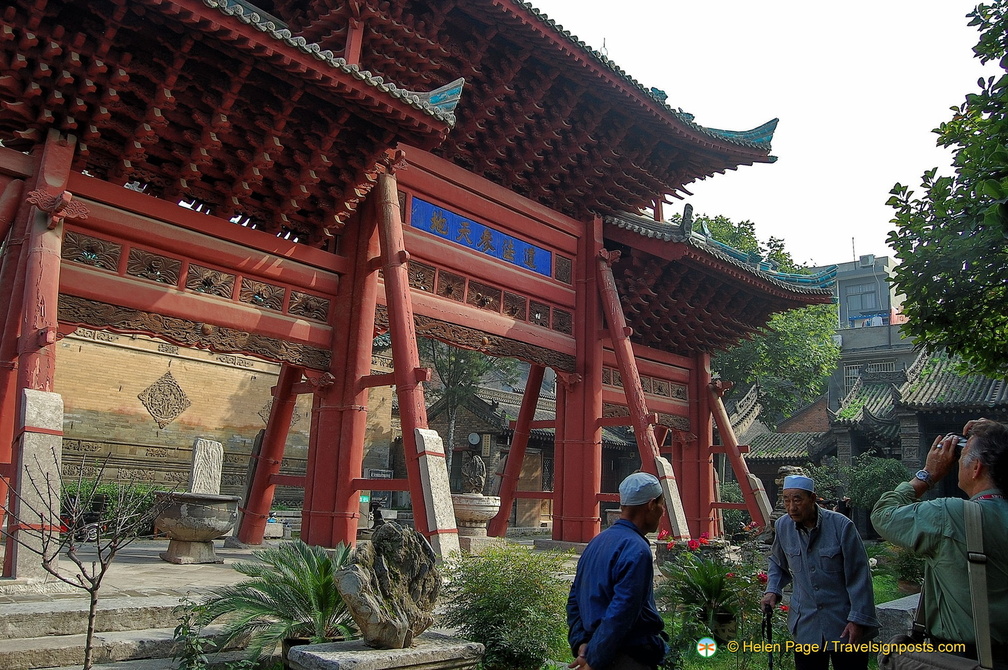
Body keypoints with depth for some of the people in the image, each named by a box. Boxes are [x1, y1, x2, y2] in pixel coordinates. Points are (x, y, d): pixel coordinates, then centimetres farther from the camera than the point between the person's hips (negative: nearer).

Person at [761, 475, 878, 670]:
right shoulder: (782, 526, -1)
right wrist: (772, 590, 3)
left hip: (845, 627, -4)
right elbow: (777, 563, 18)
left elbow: (859, 578, -10)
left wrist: (858, 619, -12)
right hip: (806, 627, 4)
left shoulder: (841, 525, -15)